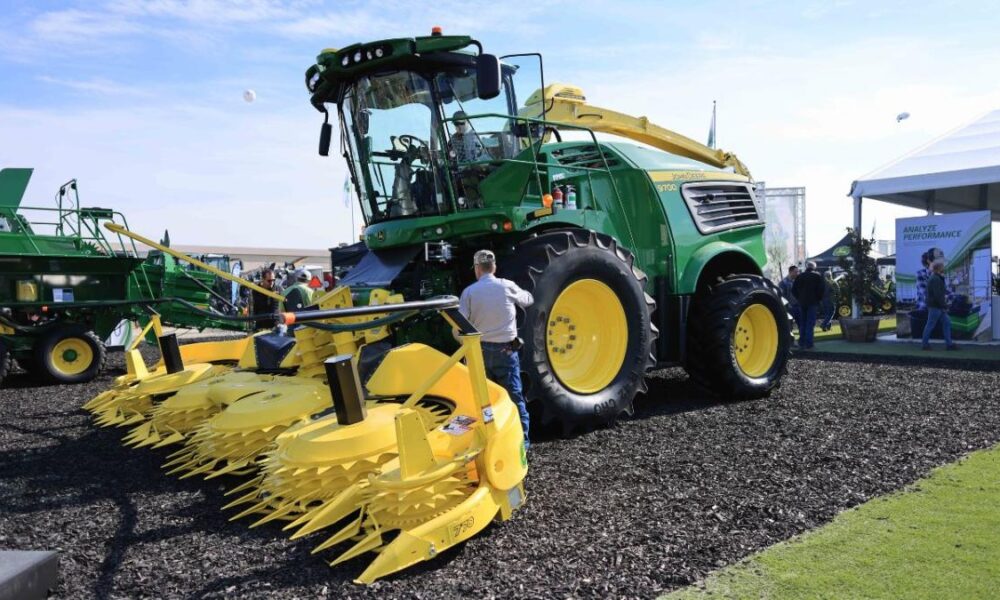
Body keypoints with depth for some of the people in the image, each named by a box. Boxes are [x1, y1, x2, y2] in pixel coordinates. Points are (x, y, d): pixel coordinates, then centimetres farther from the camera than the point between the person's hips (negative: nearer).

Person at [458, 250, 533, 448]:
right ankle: (522, 438, 6)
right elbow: (529, 300, 18)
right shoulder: (507, 286, -2)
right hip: (506, 350, -1)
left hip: (479, 350, 1)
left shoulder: (469, 292, -3)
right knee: (514, 396, 5)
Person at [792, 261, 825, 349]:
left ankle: (801, 343, 12)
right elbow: (821, 289, -8)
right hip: (812, 303, -4)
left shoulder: (800, 277, 9)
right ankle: (808, 344, -8)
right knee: (810, 323, -4)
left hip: (802, 303, 4)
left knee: (802, 323, 12)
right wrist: (819, 299, 4)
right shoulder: (817, 276, -1)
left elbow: (794, 289, 6)